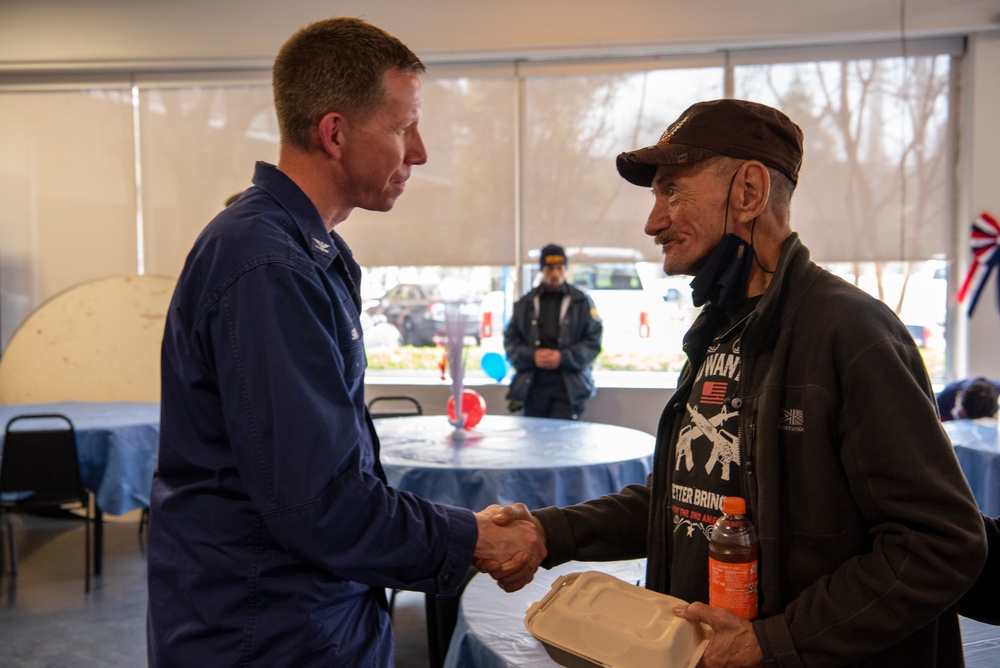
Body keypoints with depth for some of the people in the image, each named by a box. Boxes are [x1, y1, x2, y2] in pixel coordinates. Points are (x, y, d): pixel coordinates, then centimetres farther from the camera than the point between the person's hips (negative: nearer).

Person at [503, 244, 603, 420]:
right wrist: (532, 356, -8)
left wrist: (563, 358, -11)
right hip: (533, 385, 2)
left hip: (569, 387, -2)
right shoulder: (525, 304, 11)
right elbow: (510, 340, 10)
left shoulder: (582, 301, 5)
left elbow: (594, 341, 2)